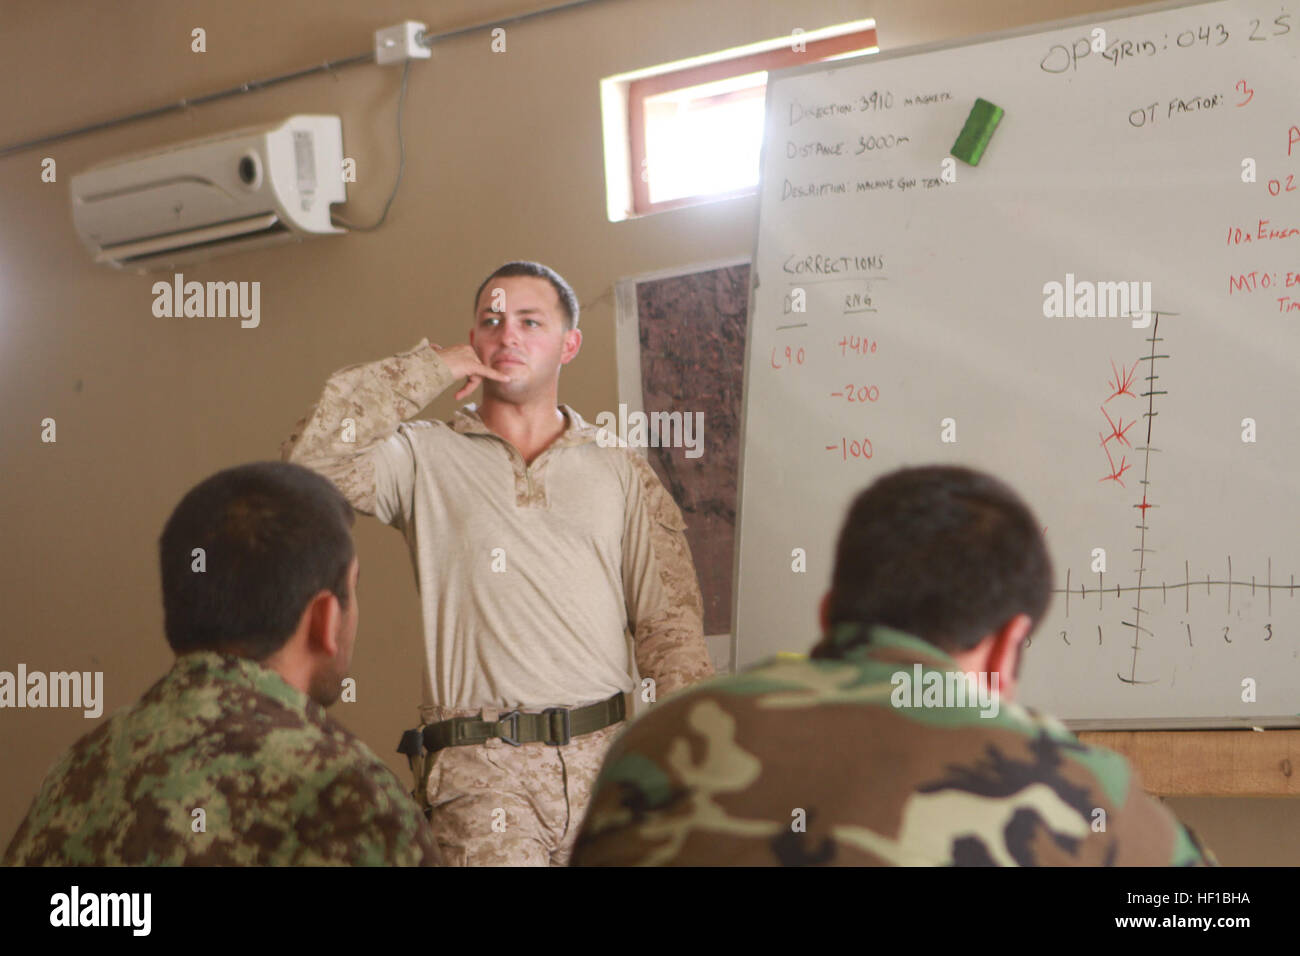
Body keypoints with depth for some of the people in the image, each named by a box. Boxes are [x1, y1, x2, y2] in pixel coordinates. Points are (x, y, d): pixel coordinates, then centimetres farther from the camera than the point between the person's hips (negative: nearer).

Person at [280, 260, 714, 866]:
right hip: (482, 772, -2)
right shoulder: (425, 458, 9)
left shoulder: (619, 471, 15)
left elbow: (670, 626, 12)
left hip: (606, 758, 2)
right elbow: (311, 456, -8)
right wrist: (426, 369, -1)